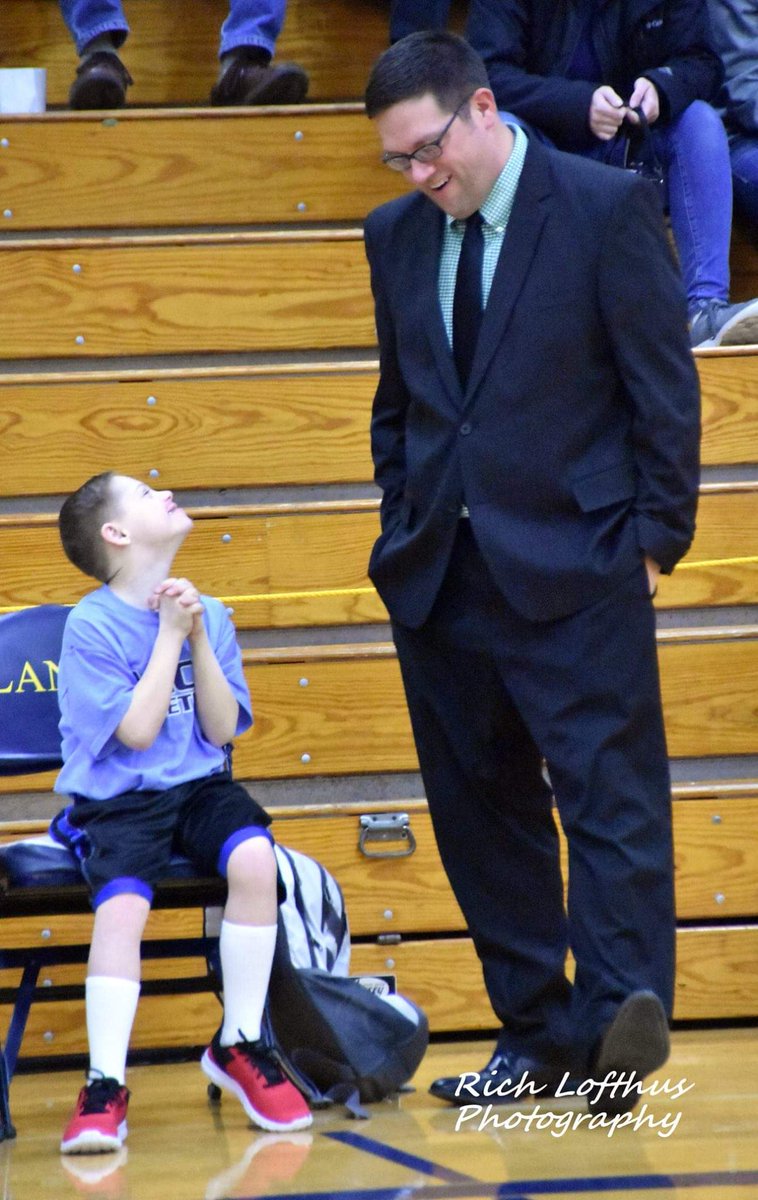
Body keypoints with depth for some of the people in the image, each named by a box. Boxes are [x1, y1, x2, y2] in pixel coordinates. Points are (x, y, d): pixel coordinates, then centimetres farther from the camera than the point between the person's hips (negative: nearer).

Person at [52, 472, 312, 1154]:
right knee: (122, 904, -32)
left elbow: (222, 731, -1)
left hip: (198, 789, 4)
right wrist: (169, 633, -11)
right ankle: (105, 1086, -23)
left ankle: (239, 1046, -11)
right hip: (116, 800, -4)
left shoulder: (208, 615, 6)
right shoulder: (91, 626, -7)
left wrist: (199, 636, -9)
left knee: (254, 857, -27)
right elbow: (138, 732, -15)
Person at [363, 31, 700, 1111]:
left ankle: (621, 1012, -18)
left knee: (610, 790, -11)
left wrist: (657, 531, -7)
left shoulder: (609, 206, -4)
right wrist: (403, 530, 12)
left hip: (575, 569, -6)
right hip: (441, 575, 6)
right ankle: (537, 1031, 13)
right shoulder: (397, 235, 12)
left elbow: (664, 381, -4)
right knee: (477, 807, 6)